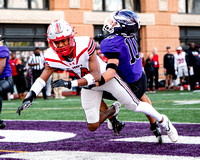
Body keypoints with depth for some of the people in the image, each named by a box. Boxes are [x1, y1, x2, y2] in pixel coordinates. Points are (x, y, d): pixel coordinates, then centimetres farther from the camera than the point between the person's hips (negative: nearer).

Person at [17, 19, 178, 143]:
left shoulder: (85, 45, -36)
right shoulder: (52, 56, -22)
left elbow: (96, 76, -32)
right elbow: (43, 77, -5)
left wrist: (70, 84, -41)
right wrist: (30, 97, -17)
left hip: (105, 76, -4)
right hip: (88, 84, 4)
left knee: (134, 105, 0)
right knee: (92, 127, 5)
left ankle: (163, 121, 26)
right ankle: (113, 110, 35)